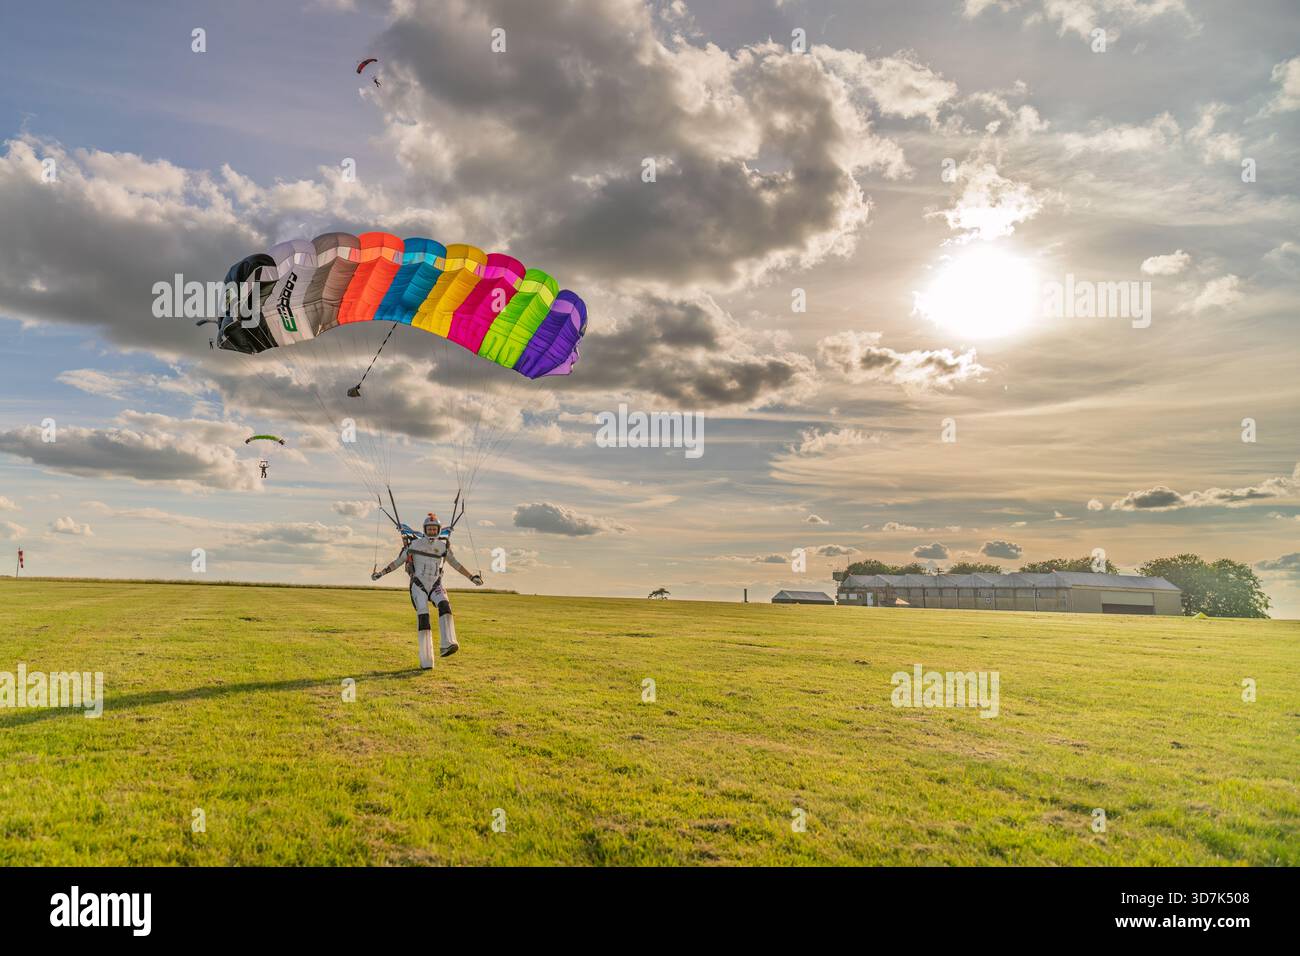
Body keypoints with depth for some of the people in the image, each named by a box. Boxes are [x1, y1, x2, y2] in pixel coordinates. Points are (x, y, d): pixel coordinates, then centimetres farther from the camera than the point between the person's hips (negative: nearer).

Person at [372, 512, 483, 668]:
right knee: (423, 617, -16)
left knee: (444, 605, -29)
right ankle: (426, 661, -12)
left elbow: (455, 563, 16)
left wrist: (472, 577, 15)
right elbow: (399, 561, 7)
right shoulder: (414, 544, -1)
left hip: (435, 586, 2)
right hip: (419, 586, -2)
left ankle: (447, 645, -40)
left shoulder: (443, 546, 6)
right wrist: (381, 572, -1)